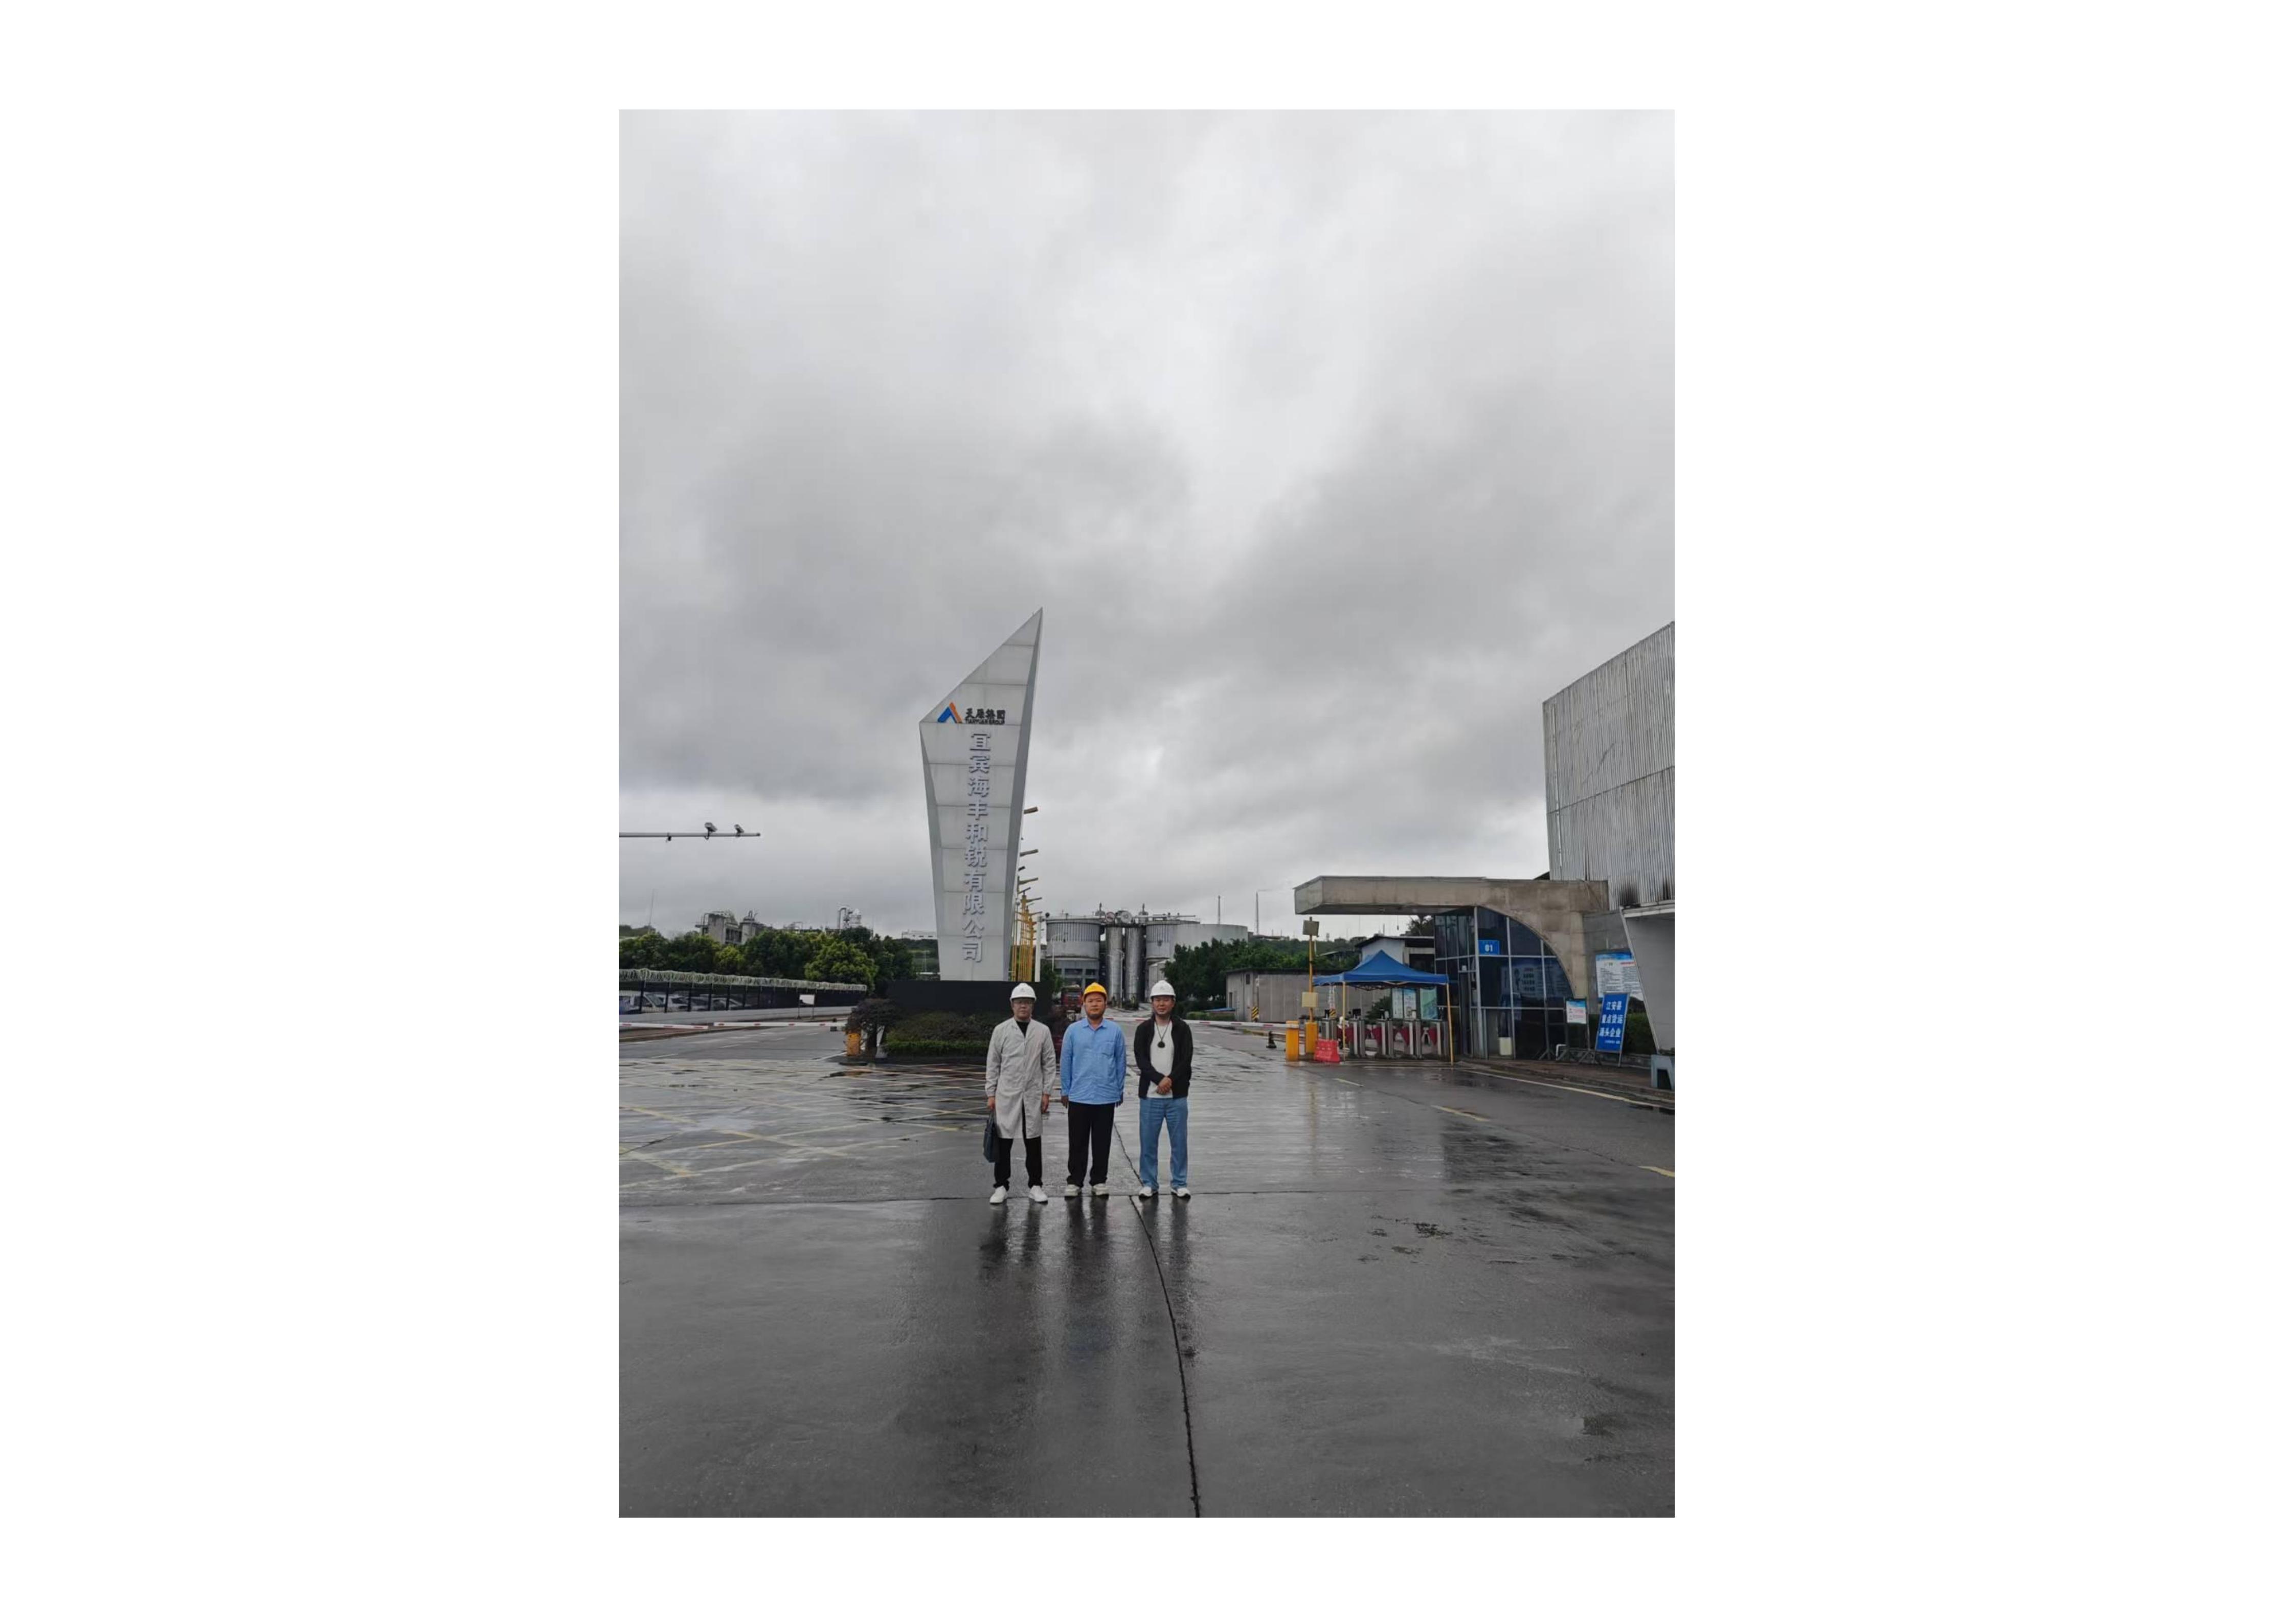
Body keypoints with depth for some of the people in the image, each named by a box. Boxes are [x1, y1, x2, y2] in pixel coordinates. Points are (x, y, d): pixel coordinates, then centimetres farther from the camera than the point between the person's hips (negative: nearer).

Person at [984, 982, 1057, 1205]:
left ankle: (1036, 1185, 17)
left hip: (1033, 1095, 1)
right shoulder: (1001, 1031, 2)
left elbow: (1048, 1064, 5)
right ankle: (1001, 1185, 14)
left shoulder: (1043, 1031, 4)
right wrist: (991, 1094, 1)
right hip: (1006, 1095, 0)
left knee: (1034, 1141, 7)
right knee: (1003, 1141, 3)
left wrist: (1047, 1092, 0)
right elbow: (993, 1065, 4)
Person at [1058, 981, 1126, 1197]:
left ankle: (1099, 1181, 19)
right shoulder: (1073, 1030, 1)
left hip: (1107, 1097, 0)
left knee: (1102, 1143, 8)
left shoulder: (1115, 1031, 2)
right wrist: (1065, 1091, 5)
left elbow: (1120, 1063, 8)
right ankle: (1075, 1181, 14)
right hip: (1079, 1097, 0)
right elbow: (1065, 1062, 5)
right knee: (1077, 1143, 5)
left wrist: (1120, 1090, 7)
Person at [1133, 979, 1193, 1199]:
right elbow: (1141, 1059, -6)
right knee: (1148, 1141, 5)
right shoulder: (1144, 1029, 4)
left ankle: (1180, 1184, 16)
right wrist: (1160, 1080, -18)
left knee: (1179, 1141, 5)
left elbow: (1187, 1060, -5)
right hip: (1150, 1096, 0)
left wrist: (1171, 1080, -17)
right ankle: (1148, 1184, 17)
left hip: (1177, 1096, 0)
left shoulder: (1182, 1028, 3)